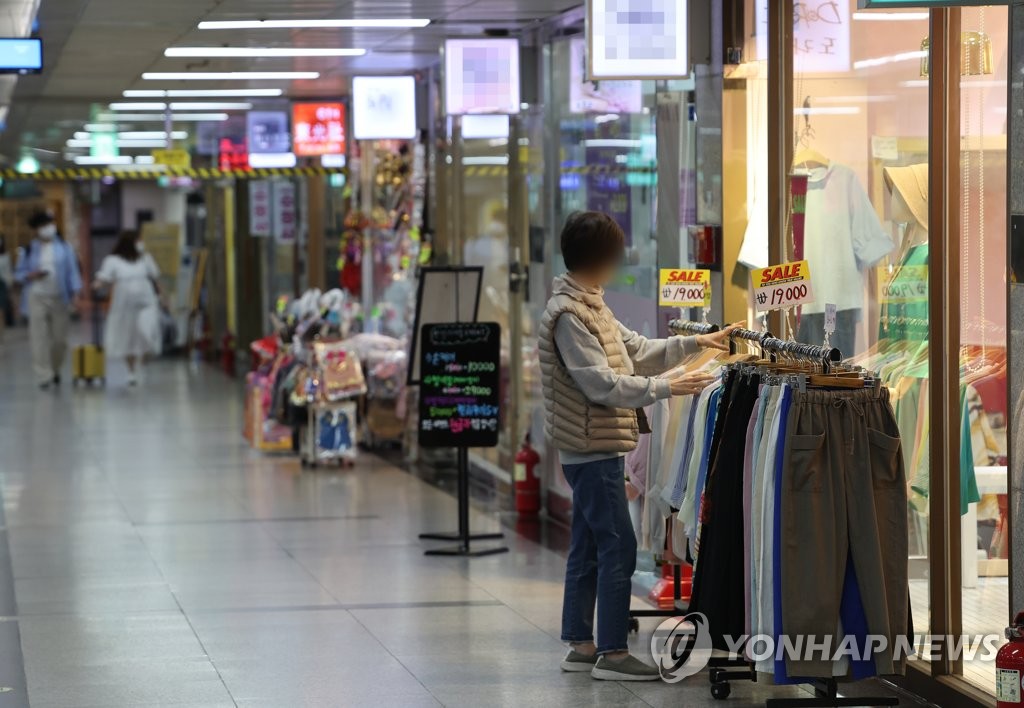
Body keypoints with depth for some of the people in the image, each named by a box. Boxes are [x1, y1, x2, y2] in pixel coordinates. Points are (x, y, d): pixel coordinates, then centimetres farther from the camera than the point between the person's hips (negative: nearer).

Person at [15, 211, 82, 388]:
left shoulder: (63, 247, 5)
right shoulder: (30, 250, 5)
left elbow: (72, 271, 3)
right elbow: (18, 274, 9)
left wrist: (74, 294, -6)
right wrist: (31, 276, -12)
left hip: (59, 298, 1)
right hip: (37, 298, -1)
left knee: (60, 338, 5)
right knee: (40, 338, -8)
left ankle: (55, 369, 28)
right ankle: (43, 375, -6)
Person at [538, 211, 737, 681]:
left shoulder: (590, 306, 14)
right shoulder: (568, 315, -18)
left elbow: (636, 351, 17)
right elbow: (600, 383, -22)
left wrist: (695, 343, 11)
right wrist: (665, 389, -21)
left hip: (593, 449, 10)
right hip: (592, 449, -10)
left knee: (588, 547, 13)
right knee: (618, 547, -8)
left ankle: (581, 645, 18)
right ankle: (611, 653, -5)